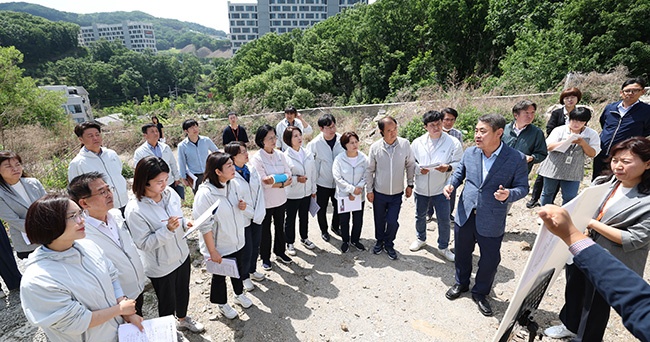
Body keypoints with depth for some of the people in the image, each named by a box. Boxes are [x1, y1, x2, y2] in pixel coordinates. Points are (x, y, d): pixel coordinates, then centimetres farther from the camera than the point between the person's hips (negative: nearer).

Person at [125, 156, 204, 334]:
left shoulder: (170, 193, -10)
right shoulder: (134, 210, -26)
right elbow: (144, 243, -22)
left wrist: (186, 224, -13)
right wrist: (168, 229, -35)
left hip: (182, 255, 6)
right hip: (161, 266, -5)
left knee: (183, 292, 27)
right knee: (167, 302, 18)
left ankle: (183, 319, 56)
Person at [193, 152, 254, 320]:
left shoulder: (232, 184, -6)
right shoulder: (205, 193, -27)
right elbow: (204, 226, -22)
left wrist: (243, 206, -12)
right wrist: (212, 251, -18)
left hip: (237, 241, 6)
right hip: (219, 247, -6)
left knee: (238, 270, 26)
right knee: (219, 276, 19)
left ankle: (239, 294, 53)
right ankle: (222, 304, 45)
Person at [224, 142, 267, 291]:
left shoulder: (252, 170, -1)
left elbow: (260, 191, -3)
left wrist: (259, 213, -12)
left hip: (257, 216, 6)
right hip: (242, 219, -6)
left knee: (256, 246, 20)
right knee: (246, 249, 8)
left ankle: (252, 270, 45)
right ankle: (245, 277, 33)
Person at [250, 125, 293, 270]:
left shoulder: (280, 155, -1)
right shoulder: (257, 159, -17)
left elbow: (288, 174, -5)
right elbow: (263, 182, -22)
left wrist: (274, 179, -22)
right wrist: (283, 183, -17)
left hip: (280, 199, 5)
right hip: (265, 201, -5)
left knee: (280, 227, 21)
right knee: (265, 230, 13)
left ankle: (280, 252, 42)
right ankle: (265, 257, 32)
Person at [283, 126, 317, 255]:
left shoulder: (308, 154, -1)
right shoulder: (285, 156, -16)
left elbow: (313, 172, 6)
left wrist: (313, 189, 9)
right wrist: (296, 179, -26)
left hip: (306, 192, 5)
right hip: (292, 194, -4)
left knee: (304, 217, 22)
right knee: (290, 219, 12)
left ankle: (304, 238, 43)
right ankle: (289, 243, 30)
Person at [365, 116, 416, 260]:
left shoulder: (405, 144, -11)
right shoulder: (375, 147, -11)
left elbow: (410, 165, 1)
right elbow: (369, 170, -2)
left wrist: (410, 185, 4)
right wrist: (369, 190, 0)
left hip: (397, 193, 0)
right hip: (379, 193, 0)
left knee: (392, 221, 0)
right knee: (379, 220, 15)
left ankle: (389, 244, 29)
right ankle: (379, 241, 42)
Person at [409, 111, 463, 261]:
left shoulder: (453, 142, -9)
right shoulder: (417, 142, -2)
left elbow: (460, 164, -8)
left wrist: (448, 167, -27)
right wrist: (418, 168, -17)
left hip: (441, 189, -2)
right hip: (421, 188, 2)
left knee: (444, 220, 6)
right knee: (420, 216, 20)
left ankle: (443, 247, 29)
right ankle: (421, 239, 46)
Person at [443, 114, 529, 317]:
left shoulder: (516, 159, -13)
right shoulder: (469, 153, -4)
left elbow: (522, 187, -7)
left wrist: (508, 195, -28)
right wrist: (451, 184, -9)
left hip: (491, 221, -3)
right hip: (465, 215, 3)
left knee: (490, 259, 11)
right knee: (462, 253, 19)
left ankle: (480, 293, 37)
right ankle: (461, 283, 45)